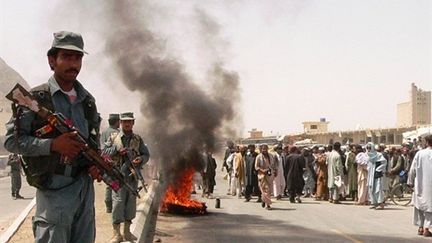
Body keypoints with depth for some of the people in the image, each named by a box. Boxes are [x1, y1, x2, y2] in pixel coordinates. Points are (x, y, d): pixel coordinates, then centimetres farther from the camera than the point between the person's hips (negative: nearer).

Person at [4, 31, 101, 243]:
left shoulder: (88, 100, 10)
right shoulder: (36, 98, -7)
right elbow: (11, 140, -9)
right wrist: (53, 144, -20)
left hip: (86, 186, 6)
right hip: (54, 190, -6)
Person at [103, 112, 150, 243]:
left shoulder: (138, 139, 10)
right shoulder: (114, 137, 5)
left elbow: (146, 154, 11)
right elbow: (105, 151, 5)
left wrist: (140, 159, -11)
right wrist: (117, 150, -11)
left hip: (133, 175, 3)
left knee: (131, 201, 6)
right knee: (118, 201, -9)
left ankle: (127, 231, 16)